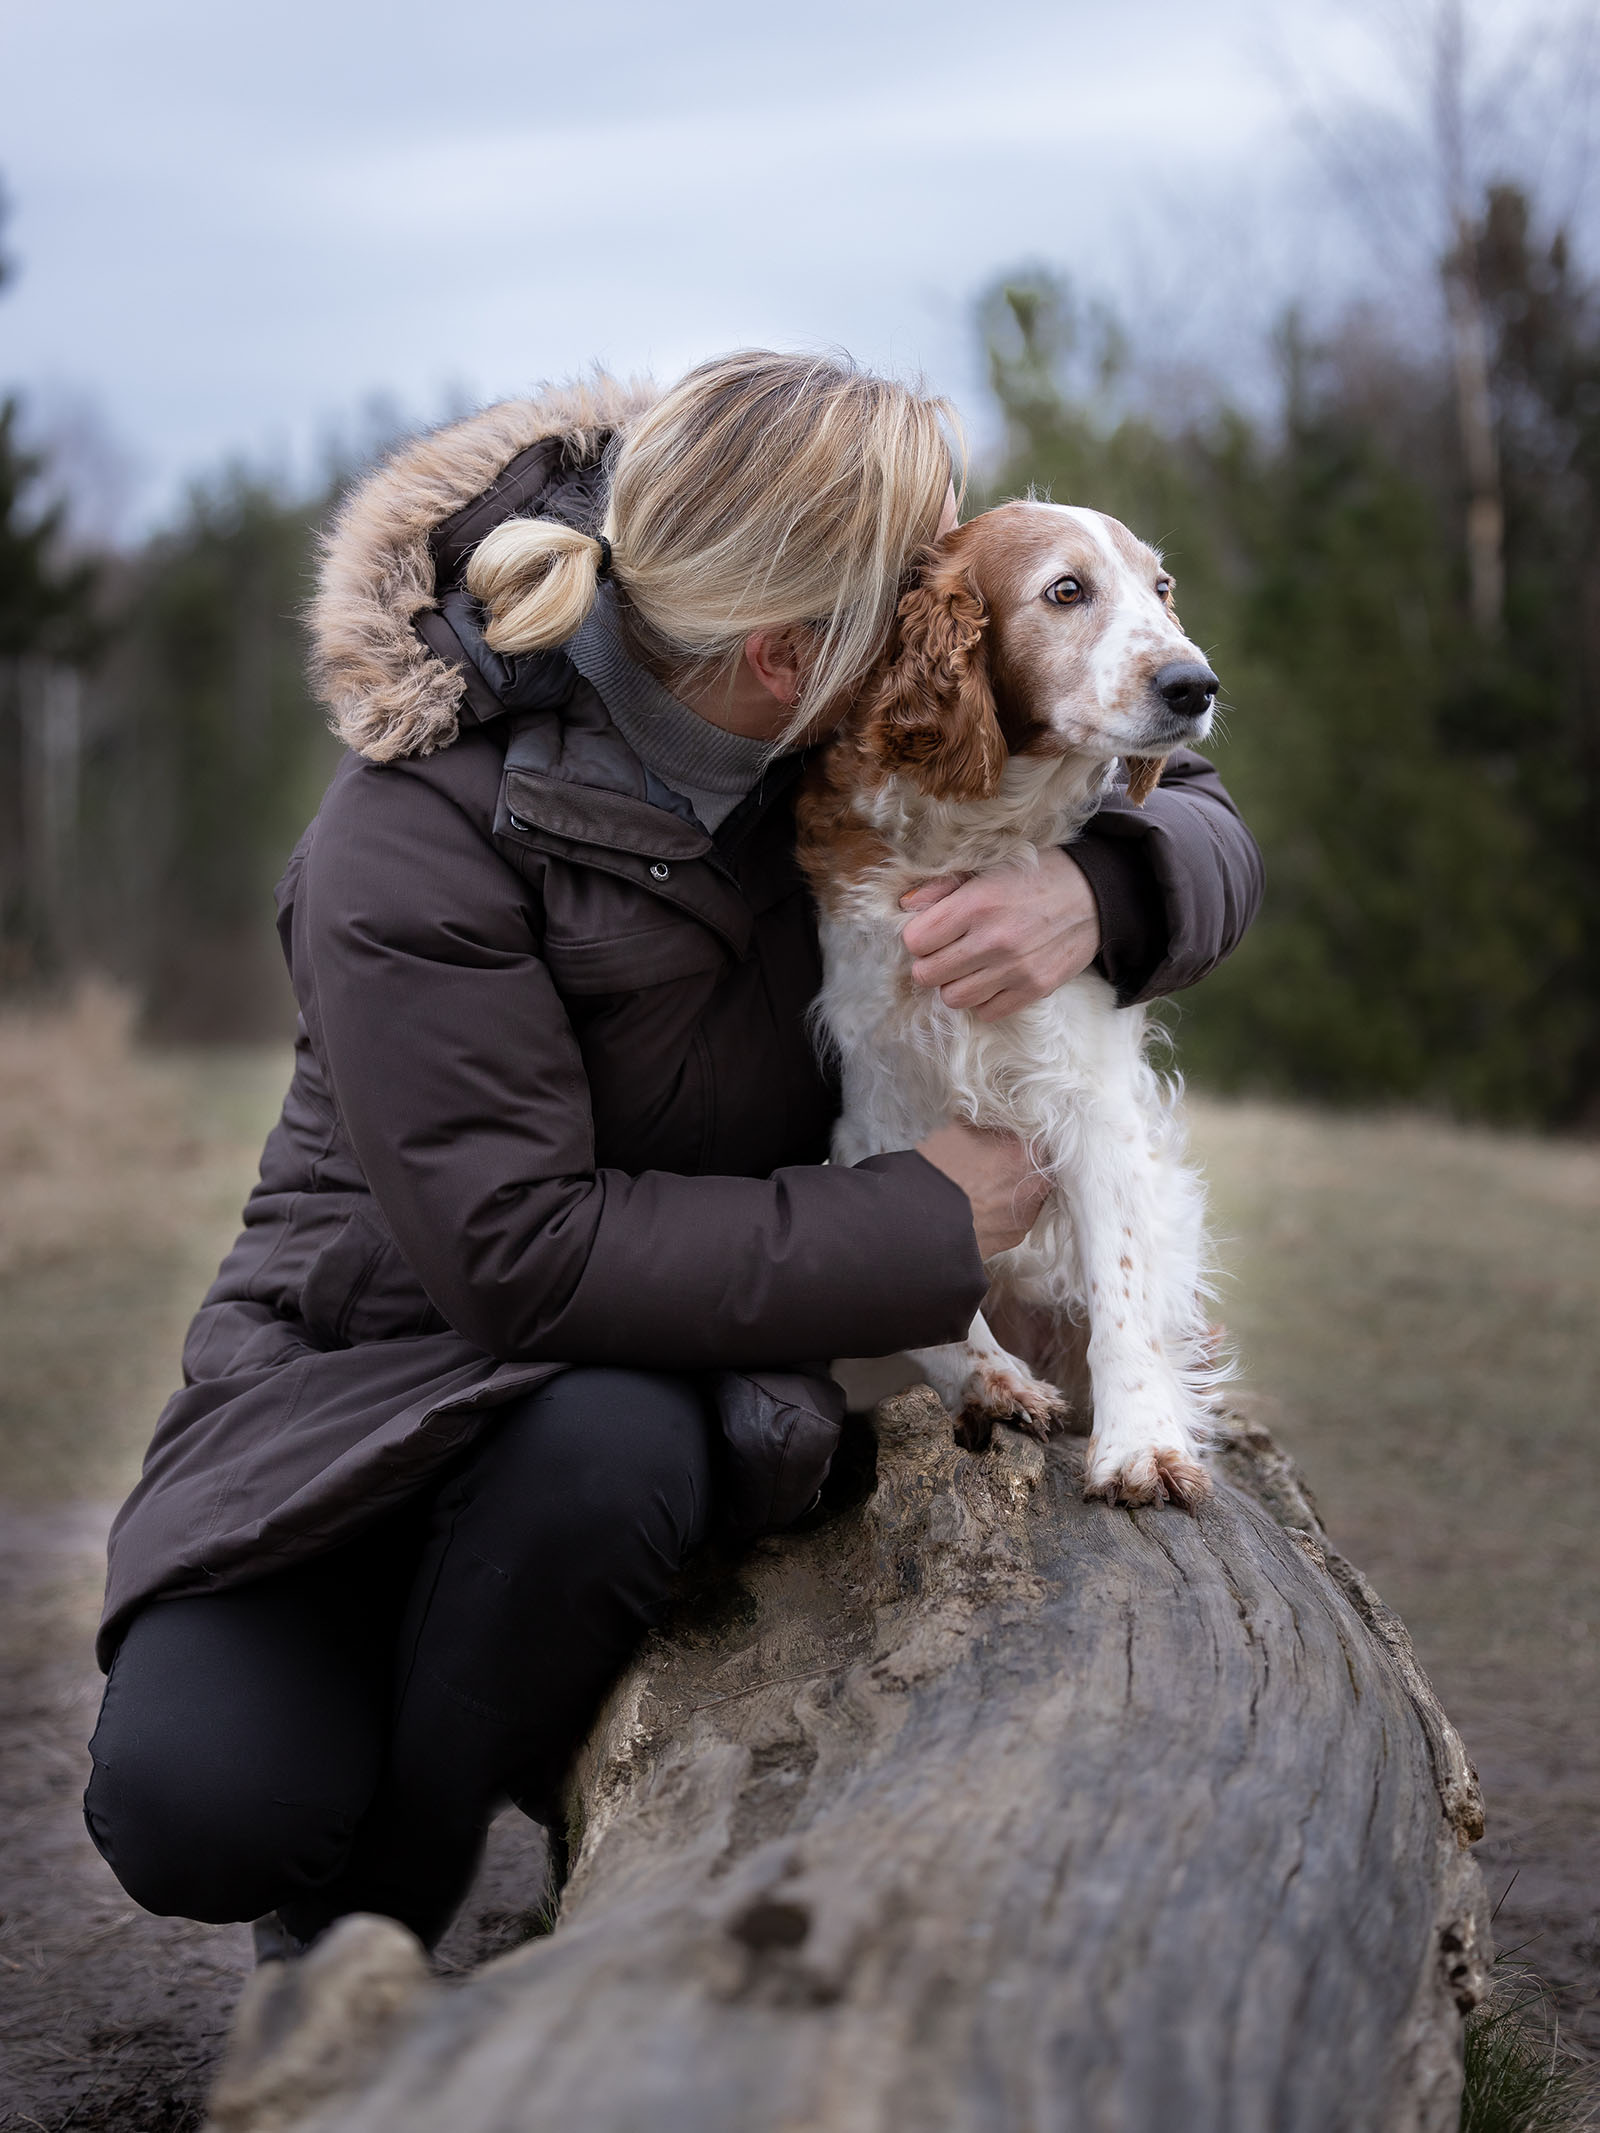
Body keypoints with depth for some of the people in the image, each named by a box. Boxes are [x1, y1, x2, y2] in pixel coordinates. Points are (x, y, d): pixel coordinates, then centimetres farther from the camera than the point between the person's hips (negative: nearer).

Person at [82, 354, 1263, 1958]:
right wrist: (920, 1224, -24)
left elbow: (1193, 824, 0)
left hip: (650, 1365, 4)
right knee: (196, 1798, -28)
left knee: (606, 1447, -35)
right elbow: (518, 1252, -28)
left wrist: (1095, 895, -26)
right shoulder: (411, 844, -25)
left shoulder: (875, 729, -9)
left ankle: (370, 1930, -9)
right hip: (389, 1345, -3)